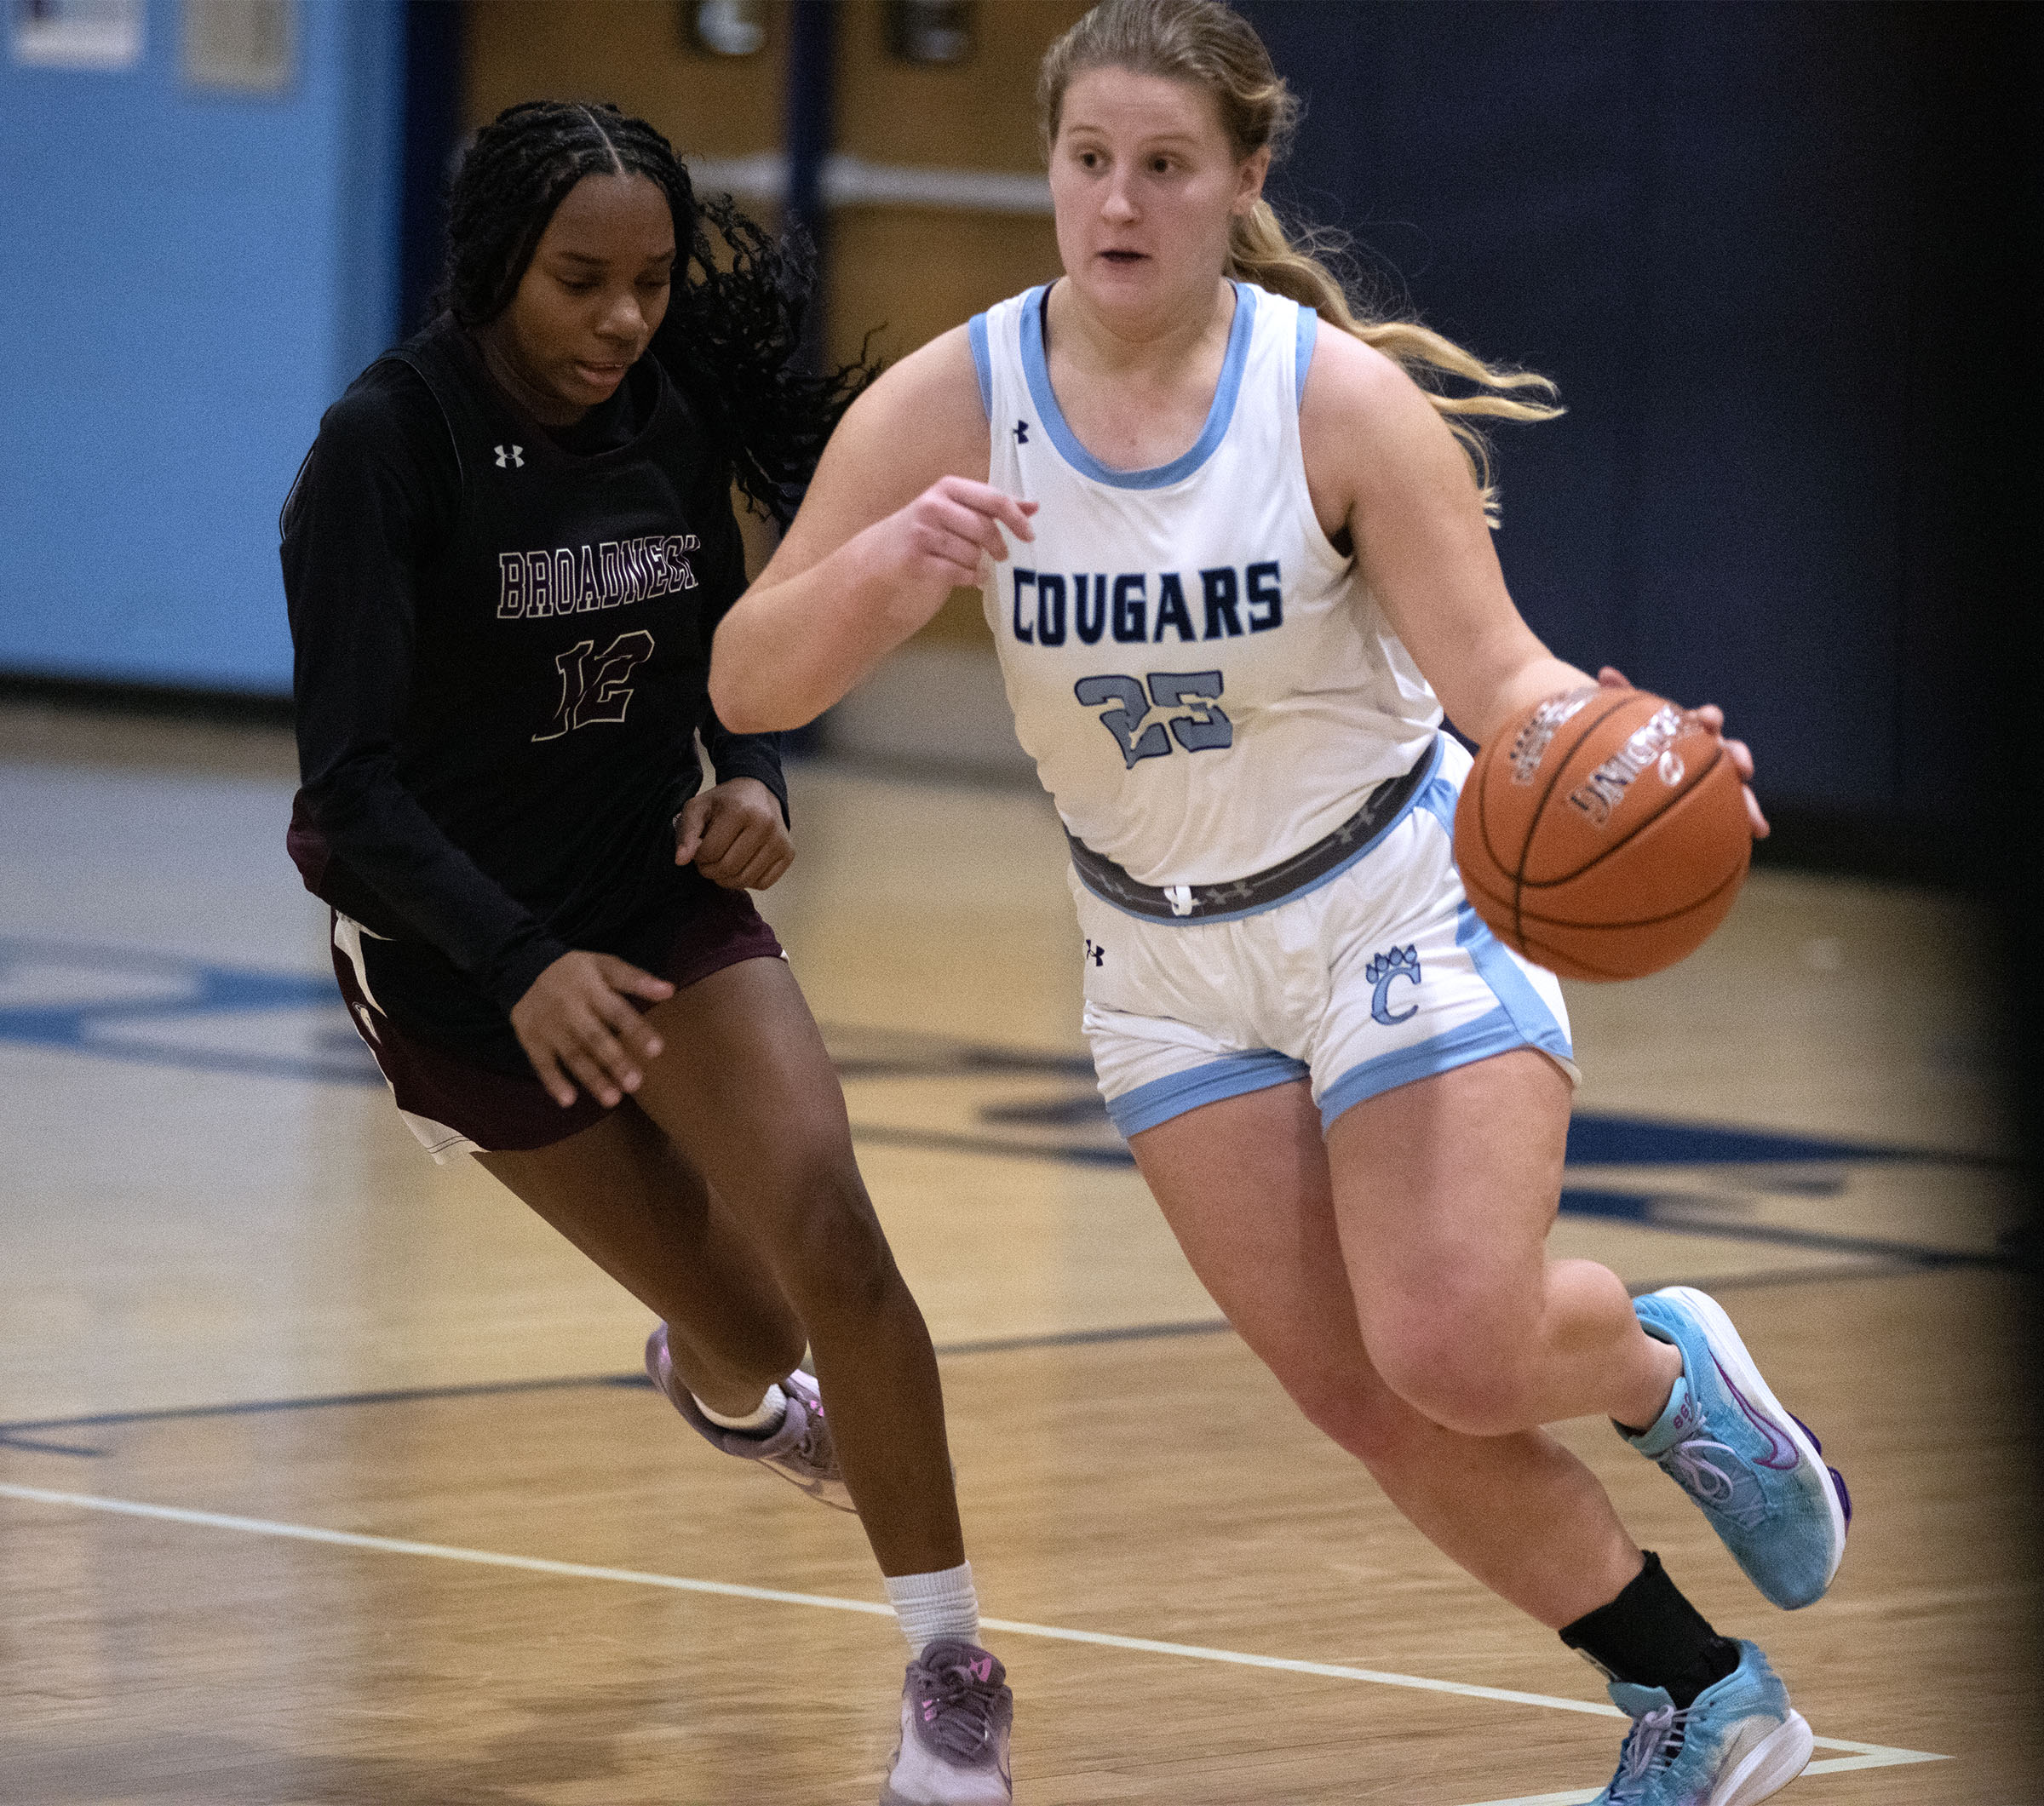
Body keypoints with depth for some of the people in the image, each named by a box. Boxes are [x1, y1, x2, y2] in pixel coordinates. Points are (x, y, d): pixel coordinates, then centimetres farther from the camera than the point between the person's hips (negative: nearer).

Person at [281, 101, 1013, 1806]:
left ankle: (952, 1665, -8)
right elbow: (352, 783, -27)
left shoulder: (674, 410, -9)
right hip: (455, 946, -3)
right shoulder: (388, 444, -23)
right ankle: (726, 1377, 43)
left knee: (823, 1221, -20)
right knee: (746, 1335, 3)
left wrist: (751, 775, -12)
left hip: (658, 896, 3)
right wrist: (524, 964, -40)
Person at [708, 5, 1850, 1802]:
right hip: (1169, 962, 3)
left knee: (1456, 1355, -20)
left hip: (1402, 909, -3)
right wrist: (885, 569, -35)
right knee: (1373, 1401, -2)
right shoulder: (950, 407, -12)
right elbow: (748, 684, -14)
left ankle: (1665, 1363, 16)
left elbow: (1497, 675, -19)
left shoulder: (1342, 400, -18)